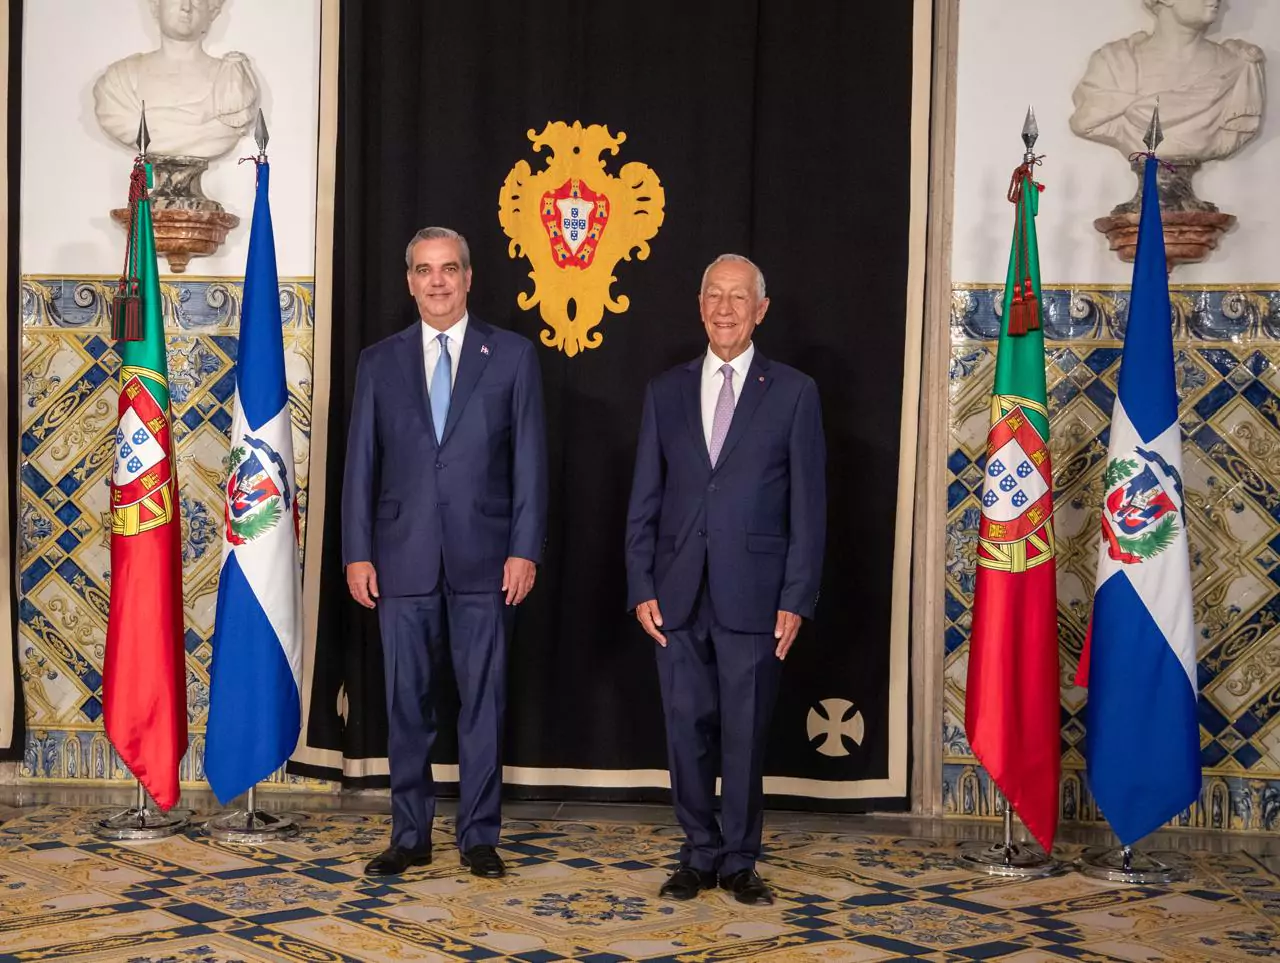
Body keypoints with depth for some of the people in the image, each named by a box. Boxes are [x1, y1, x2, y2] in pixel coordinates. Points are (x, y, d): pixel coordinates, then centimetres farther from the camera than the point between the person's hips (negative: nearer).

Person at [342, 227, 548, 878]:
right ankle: (410, 836, 16)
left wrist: (525, 550, -6)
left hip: (483, 558, -1)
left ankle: (479, 836, 13)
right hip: (403, 557, 2)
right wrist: (357, 553, 0)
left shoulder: (512, 355, 4)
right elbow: (361, 463, 7)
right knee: (407, 703, 6)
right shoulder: (379, 362, 9)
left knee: (483, 701, 3)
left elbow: (529, 460, 1)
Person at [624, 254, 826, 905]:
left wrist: (796, 599, -6)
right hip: (678, 594, 2)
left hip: (752, 596, -2)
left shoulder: (793, 392, 2)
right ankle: (699, 855, 21)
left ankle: (739, 861, 18)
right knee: (687, 729, 7)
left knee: (745, 733, 4)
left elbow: (808, 504, 0)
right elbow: (644, 500, 9)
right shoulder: (666, 391, 10)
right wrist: (641, 587, 1)